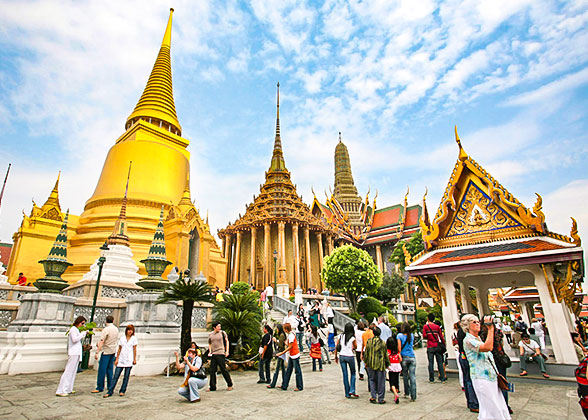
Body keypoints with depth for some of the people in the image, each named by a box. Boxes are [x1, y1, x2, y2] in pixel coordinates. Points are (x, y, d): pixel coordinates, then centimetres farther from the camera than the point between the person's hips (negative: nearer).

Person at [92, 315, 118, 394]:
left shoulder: (106, 329, -13)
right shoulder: (116, 329, 9)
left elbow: (101, 342, -18)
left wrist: (97, 352, -16)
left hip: (106, 351, -7)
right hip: (113, 351, 7)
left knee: (102, 369, -1)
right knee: (110, 369, 13)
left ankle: (100, 387, 2)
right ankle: (110, 386, 17)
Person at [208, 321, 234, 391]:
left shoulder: (222, 333, 0)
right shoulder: (210, 334, 8)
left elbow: (227, 342, 7)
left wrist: (227, 351, 0)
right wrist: (210, 351, 8)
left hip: (221, 354, -4)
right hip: (213, 354, 4)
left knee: (223, 369, -3)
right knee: (212, 371, 6)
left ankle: (230, 385, 11)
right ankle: (212, 387, 18)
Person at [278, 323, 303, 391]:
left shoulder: (291, 335, -20)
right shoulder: (289, 334, 8)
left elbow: (290, 347, -19)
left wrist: (282, 353, -16)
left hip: (295, 355, -10)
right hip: (291, 355, 10)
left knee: (297, 371, 1)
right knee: (288, 371, 13)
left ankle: (300, 387, 11)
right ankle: (284, 386, 20)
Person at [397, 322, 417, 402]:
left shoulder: (399, 335, -6)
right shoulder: (411, 335, 4)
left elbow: (399, 347, -11)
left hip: (404, 357, -2)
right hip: (412, 357, 2)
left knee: (405, 376, 14)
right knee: (412, 376, 1)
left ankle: (406, 392, 25)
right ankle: (413, 396, 1)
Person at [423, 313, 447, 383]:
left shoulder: (425, 326, -2)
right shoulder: (437, 326, 3)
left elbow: (424, 335, -8)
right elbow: (441, 336, 2)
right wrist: (443, 344, 11)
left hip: (430, 347, -2)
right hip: (437, 346, 2)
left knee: (431, 363, 3)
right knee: (440, 362, 8)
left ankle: (431, 379, 5)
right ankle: (442, 378, 9)